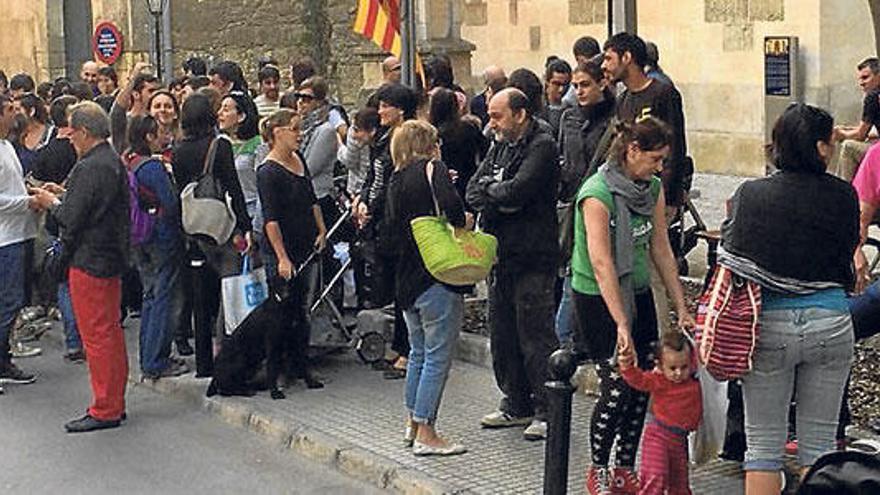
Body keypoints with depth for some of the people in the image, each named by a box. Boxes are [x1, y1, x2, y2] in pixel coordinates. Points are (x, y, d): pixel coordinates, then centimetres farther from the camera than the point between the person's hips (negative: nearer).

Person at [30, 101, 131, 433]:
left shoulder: (89, 168, -20)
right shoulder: (114, 162, 10)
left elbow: (71, 219, -20)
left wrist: (51, 203, -2)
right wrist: (63, 194, 12)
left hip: (90, 261, -10)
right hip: (112, 258, 10)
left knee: (96, 336, -4)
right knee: (112, 331, 15)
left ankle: (104, 410, 1)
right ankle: (115, 403, 23)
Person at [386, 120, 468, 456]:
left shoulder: (396, 180, 12)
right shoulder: (432, 169, -9)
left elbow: (391, 227, 15)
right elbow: (450, 202, -26)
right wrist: (460, 228, -12)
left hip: (406, 281, 8)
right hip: (437, 277, -8)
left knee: (419, 353, 21)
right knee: (438, 356, -1)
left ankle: (413, 423, 30)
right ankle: (426, 434, 0)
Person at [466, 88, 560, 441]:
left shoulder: (542, 147, -10)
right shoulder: (499, 147, 16)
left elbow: (517, 190, -22)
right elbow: (473, 191, 8)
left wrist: (490, 189, -4)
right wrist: (500, 200, -11)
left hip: (532, 257, -9)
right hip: (500, 256, 9)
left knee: (535, 335, -5)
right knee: (503, 335, 14)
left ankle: (547, 411, 2)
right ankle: (517, 405, 25)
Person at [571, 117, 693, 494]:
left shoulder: (653, 189, 2)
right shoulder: (598, 193, -20)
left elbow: (661, 251, 8)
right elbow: (601, 264, -24)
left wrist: (681, 307, 6)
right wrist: (621, 325, -27)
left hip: (638, 294, 7)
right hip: (598, 299, -7)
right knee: (617, 388, -8)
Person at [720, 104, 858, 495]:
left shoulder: (749, 195, -5)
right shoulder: (842, 196, -5)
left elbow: (729, 257, 0)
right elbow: (847, 254, 4)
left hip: (769, 324, 0)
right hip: (831, 323, 1)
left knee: (763, 445, 8)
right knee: (819, 443, 12)